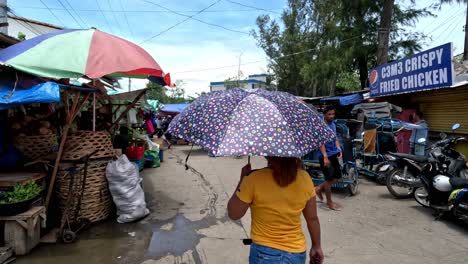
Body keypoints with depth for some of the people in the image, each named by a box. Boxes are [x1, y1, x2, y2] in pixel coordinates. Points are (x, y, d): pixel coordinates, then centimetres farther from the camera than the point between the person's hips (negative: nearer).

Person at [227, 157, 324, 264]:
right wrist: (316, 246, 15)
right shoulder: (304, 178, -12)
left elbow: (233, 214, -10)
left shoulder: (255, 179, -23)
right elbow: (312, 218, 0)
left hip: (264, 253, -3)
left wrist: (243, 178, -3)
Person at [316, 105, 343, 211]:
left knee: (337, 176, 12)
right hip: (325, 156, -8)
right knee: (329, 178, 0)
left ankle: (319, 189, 30)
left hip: (333, 154, 8)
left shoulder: (333, 125, 11)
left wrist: (339, 149, 3)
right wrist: (325, 157, -26)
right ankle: (329, 202, 15)